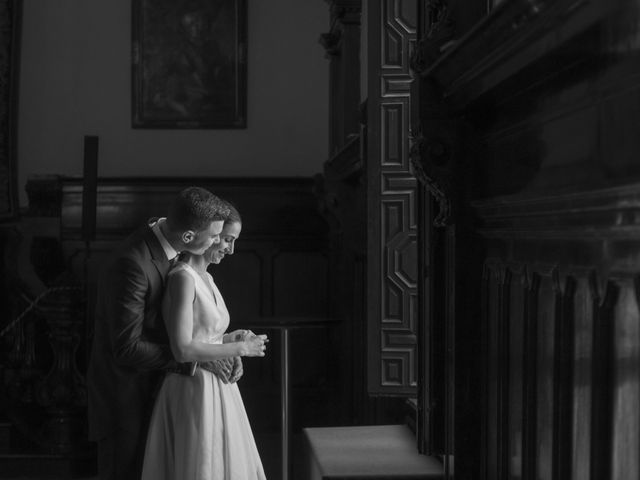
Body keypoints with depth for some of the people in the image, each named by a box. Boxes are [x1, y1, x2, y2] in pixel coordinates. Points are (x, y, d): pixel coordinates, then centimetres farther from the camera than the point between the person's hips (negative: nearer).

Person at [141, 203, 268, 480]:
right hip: (193, 392, -9)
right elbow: (183, 349, -22)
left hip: (216, 391, 9)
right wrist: (240, 348, -15)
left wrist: (231, 338, 7)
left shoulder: (206, 279, 13)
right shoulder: (182, 278, -15)